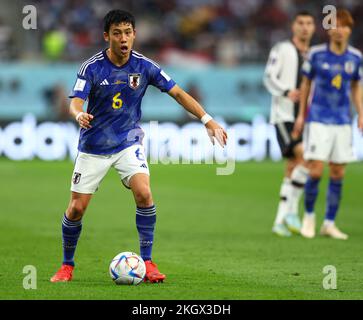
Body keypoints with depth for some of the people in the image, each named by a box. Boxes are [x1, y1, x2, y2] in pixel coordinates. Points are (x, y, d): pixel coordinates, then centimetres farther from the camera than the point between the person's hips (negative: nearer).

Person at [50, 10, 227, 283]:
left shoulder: (144, 66, -8)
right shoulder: (91, 68, -13)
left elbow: (177, 93, -3)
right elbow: (76, 102, -22)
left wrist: (207, 120, -11)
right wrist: (79, 115, -47)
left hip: (128, 142, 1)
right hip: (94, 147, -1)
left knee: (144, 193, -22)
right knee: (76, 209, -2)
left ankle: (147, 262, -11)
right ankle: (67, 266, 20)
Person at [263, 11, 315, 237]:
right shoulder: (282, 49, -1)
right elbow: (269, 78, -11)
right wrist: (287, 92, -27)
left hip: (304, 118, 7)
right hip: (284, 115, -7)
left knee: (293, 169, 5)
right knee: (306, 158, -22)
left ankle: (281, 221, 8)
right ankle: (292, 210, -14)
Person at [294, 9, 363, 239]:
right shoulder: (316, 54, -4)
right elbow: (306, 84, 7)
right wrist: (301, 115, 7)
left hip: (343, 122, 3)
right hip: (318, 120, -3)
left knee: (338, 174, 3)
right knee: (316, 171, -10)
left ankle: (330, 224, 14)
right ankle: (309, 215, 13)